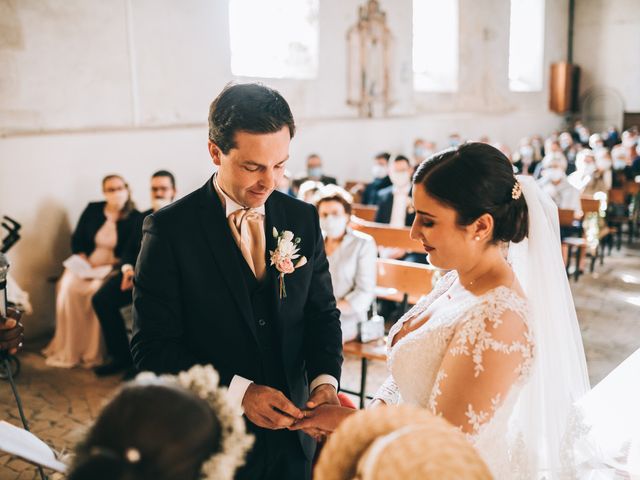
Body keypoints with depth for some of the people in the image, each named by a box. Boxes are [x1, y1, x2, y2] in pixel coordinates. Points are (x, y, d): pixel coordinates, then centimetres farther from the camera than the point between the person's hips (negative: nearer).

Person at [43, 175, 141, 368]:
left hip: (113, 267, -3)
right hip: (86, 263, 4)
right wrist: (82, 258, -5)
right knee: (68, 285, -25)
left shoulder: (134, 218, -1)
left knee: (98, 290, -32)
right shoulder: (93, 209, 9)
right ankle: (68, 349, -14)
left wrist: (113, 263, -18)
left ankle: (93, 352, -19)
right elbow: (77, 238, 12)